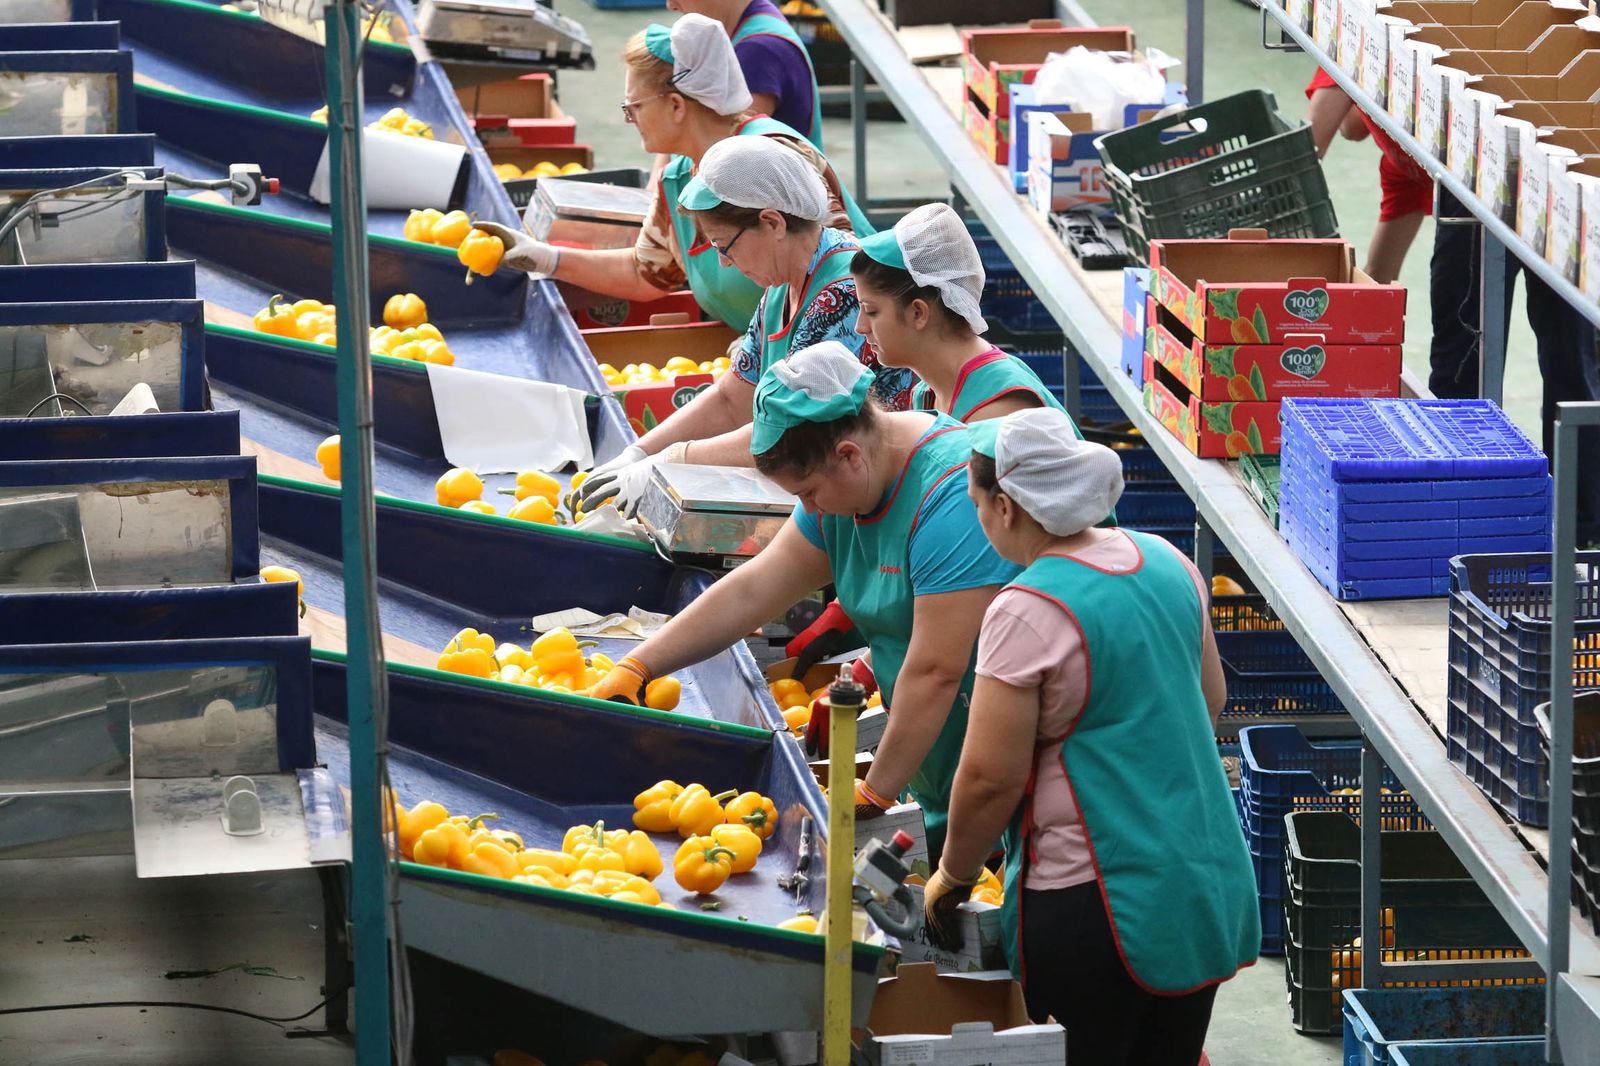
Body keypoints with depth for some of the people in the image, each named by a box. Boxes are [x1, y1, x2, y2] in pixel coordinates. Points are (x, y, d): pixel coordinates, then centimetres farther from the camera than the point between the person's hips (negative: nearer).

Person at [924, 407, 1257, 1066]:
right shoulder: (1165, 562, 4)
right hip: (1208, 886, 8)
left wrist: (952, 877, -1)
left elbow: (990, 779, -17)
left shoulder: (1027, 614, -19)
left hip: (1097, 908, -8)